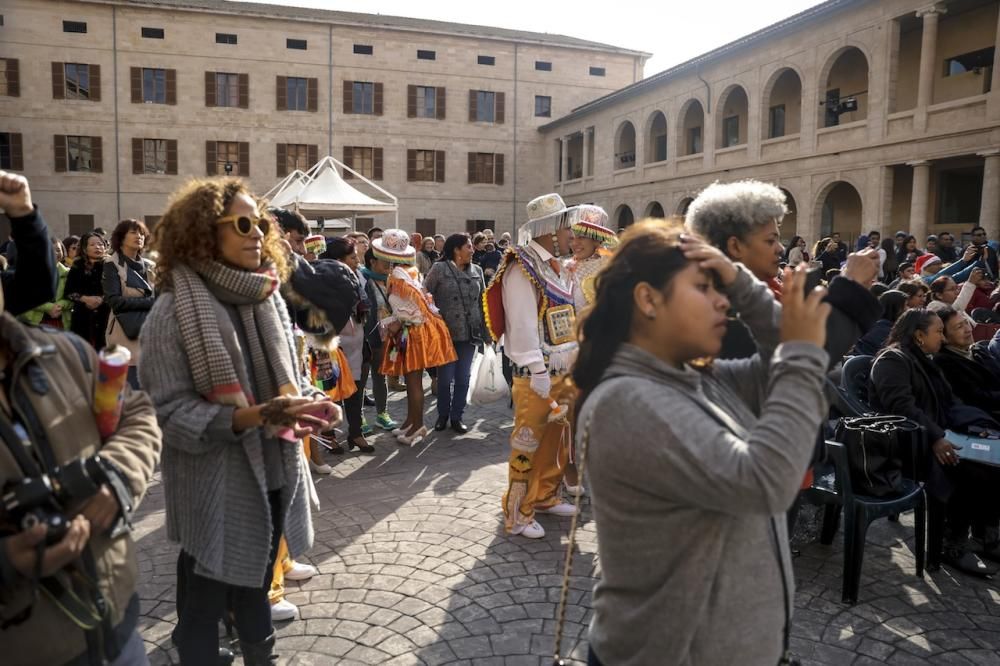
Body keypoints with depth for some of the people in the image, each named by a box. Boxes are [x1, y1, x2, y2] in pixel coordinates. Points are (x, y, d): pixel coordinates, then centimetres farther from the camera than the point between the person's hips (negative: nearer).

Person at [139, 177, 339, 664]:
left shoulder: (268, 298, 3)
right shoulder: (173, 312, -16)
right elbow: (170, 412, -18)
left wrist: (311, 402, -10)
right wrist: (254, 416, -30)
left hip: (273, 474, 6)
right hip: (215, 489, -6)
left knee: (256, 586, 26)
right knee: (204, 604, 14)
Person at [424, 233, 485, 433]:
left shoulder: (477, 271, 9)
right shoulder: (439, 269, -4)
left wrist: (485, 328, 9)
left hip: (470, 332, 4)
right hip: (446, 332, -3)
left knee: (463, 377, 7)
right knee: (445, 377, 3)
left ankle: (457, 416, 20)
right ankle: (442, 415, 22)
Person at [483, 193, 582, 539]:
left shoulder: (556, 268, 15)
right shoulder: (522, 268, -13)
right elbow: (523, 323, -20)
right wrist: (537, 370, -23)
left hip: (563, 371, 9)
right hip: (536, 376, -9)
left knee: (558, 438, 18)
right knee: (528, 443, -1)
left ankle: (546, 496, 35)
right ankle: (517, 514, 11)